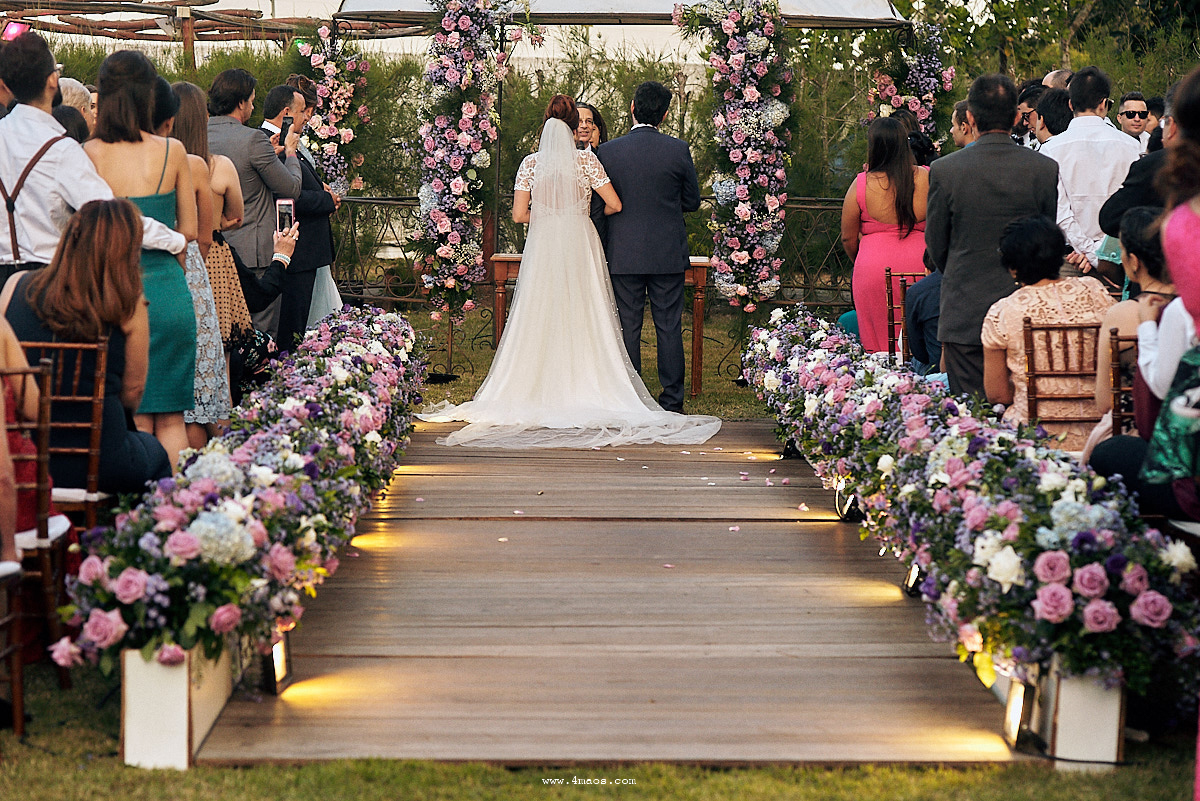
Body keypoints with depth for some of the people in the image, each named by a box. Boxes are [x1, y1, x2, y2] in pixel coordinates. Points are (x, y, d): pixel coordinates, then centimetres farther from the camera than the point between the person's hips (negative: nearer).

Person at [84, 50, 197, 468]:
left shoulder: (88, 154, -6)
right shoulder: (173, 152, -3)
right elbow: (189, 230, 5)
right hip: (167, 288, 1)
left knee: (133, 419, 7)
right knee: (171, 418, 9)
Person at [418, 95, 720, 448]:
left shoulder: (531, 163, 1)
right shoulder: (587, 160, -3)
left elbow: (518, 214, -1)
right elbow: (614, 205, -4)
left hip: (542, 245, 1)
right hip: (580, 245, -1)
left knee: (540, 318, 5)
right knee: (583, 319, 3)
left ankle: (540, 390, 3)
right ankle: (583, 389, 1)